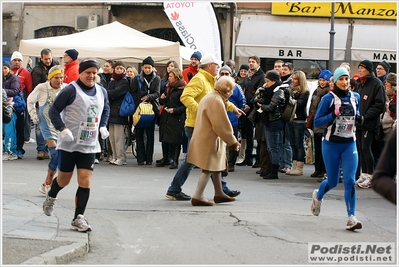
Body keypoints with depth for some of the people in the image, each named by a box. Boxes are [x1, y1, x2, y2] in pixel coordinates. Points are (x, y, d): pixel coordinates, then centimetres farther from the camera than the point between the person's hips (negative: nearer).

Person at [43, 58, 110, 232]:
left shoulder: (102, 92, 6)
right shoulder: (71, 90, -13)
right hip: (69, 144, -4)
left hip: (89, 146, 4)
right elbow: (53, 111, -11)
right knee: (64, 179, 10)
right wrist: (63, 129, -22)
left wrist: (103, 126, 8)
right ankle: (51, 197, 42)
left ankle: (78, 218, 1)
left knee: (85, 182, -5)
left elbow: (106, 110, 24)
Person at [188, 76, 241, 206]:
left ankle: (219, 194, 26)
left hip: (205, 138, 11)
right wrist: (232, 141, -10)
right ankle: (198, 196, -3)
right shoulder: (216, 101, -21)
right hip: (209, 140, -11)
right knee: (209, 168, -5)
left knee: (217, 166, 18)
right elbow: (222, 125, -21)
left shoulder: (209, 97, 13)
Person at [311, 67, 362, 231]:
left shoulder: (355, 97, 4)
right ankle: (318, 196, 42)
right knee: (333, 181, 8)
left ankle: (351, 218, -10)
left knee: (350, 181, -10)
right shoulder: (328, 98, -10)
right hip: (331, 145, -3)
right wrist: (334, 115, -23)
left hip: (349, 144, 3)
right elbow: (316, 122, -10)